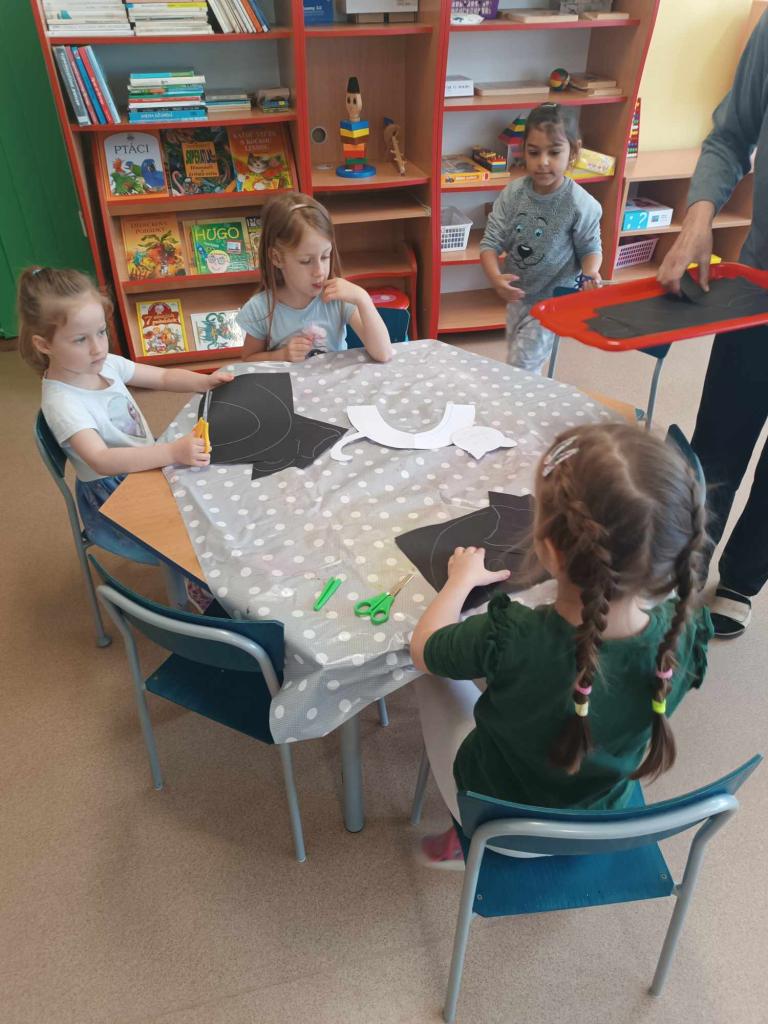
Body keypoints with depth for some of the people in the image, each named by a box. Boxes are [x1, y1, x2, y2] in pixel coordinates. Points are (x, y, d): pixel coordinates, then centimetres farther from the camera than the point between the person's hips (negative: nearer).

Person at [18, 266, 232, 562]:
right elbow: (101, 460, -39)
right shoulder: (62, 403, -26)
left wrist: (204, 381, -17)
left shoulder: (105, 364, -4)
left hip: (144, 466, 8)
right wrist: (173, 452, -51)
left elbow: (164, 377, 5)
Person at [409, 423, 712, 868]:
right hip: (603, 826, 4)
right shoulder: (686, 634, -30)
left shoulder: (509, 641, -40)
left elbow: (422, 648, -18)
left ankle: (467, 843, 25)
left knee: (436, 673, 15)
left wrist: (462, 580, -3)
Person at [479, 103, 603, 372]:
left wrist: (589, 273, -31)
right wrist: (495, 278, -31)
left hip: (555, 299, -5)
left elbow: (591, 249, -8)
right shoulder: (512, 194, -13)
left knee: (521, 368, -4)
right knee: (518, 355, 23)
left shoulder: (581, 204, -21)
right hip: (518, 294, 5)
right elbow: (490, 243, -11)